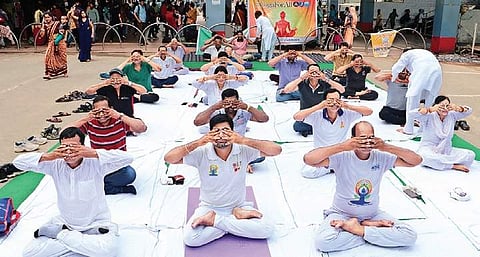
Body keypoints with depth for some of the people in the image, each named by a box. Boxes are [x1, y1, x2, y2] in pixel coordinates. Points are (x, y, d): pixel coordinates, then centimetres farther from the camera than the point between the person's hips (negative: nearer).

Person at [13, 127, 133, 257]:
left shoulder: (95, 164, -16)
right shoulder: (56, 165, -5)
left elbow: (127, 158, -29)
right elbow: (18, 162, -8)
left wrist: (93, 153, -37)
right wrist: (47, 156, -25)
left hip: (97, 224, -3)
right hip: (65, 222, 3)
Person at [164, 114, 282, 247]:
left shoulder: (243, 150, -13)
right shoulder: (202, 153, -13)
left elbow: (276, 150, -22)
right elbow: (169, 158, -20)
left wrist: (244, 140, -33)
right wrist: (198, 143, -30)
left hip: (238, 206, 1)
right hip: (209, 208, -1)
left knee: (267, 229, -23)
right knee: (190, 238, -27)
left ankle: (214, 220, -10)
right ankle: (237, 217, -9)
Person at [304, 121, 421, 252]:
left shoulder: (381, 157, -9)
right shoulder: (342, 157, -19)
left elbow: (417, 160, -10)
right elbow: (308, 159, -33)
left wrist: (387, 147, -24)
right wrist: (342, 146, -37)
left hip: (372, 214, 3)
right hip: (341, 213, -2)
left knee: (410, 236, -16)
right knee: (322, 241, -31)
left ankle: (358, 229, -6)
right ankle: (373, 226, -10)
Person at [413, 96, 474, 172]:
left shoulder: (452, 115, 6)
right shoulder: (429, 117, -10)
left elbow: (469, 111, 3)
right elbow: (413, 113, -25)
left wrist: (457, 108, -20)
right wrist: (431, 109, -39)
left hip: (446, 150, 5)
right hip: (428, 149, -5)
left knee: (471, 155, -13)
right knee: (426, 157, -41)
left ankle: (439, 163, -18)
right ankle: (454, 165, -22)